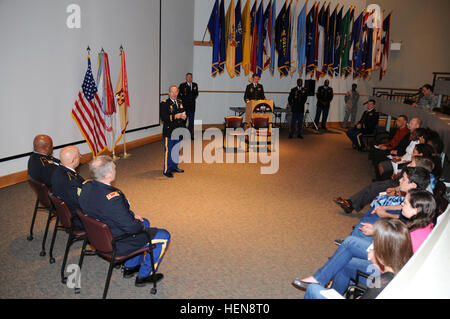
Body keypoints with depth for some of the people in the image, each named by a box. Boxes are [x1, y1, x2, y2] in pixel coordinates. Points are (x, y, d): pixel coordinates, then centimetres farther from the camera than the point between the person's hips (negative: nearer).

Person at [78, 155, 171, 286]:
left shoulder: (87, 186, -8)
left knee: (144, 222, 28)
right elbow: (130, 227, -27)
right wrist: (141, 226, -6)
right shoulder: (112, 198, -36)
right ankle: (144, 276, 19)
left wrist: (132, 215, 4)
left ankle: (130, 267, 35)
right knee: (163, 236, 5)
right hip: (116, 244, -9)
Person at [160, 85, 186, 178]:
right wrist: (175, 116, -24)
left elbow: (183, 113, 21)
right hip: (169, 131, -7)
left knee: (177, 150, 16)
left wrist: (184, 116, -3)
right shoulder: (164, 103, -8)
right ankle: (166, 170, 4)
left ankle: (174, 167, 30)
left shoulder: (180, 102, 12)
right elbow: (163, 117, -17)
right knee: (168, 151, -3)